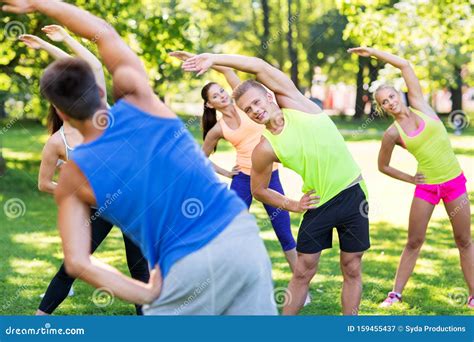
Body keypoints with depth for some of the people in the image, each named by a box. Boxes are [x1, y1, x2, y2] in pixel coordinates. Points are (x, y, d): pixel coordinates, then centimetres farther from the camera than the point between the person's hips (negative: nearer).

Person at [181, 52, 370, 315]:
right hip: (319, 203, 0)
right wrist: (292, 205, -2)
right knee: (303, 271, 3)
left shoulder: (294, 102, -6)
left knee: (352, 269, 6)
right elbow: (258, 190, 5)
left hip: (352, 194, 0)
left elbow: (259, 67, -13)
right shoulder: (265, 149, -8)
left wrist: (213, 59, -10)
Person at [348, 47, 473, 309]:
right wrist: (410, 179, 3)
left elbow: (405, 66, -5)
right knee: (414, 242, 4)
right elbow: (383, 166, 7)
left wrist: (372, 52, -2)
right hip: (426, 187, -1)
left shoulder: (419, 105, -1)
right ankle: (396, 293, 12)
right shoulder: (392, 134, -5)